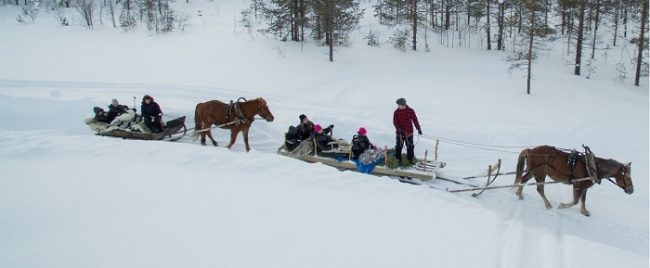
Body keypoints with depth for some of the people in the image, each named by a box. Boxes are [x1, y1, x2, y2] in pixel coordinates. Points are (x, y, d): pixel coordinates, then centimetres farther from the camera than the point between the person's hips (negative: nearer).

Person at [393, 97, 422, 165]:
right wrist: (399, 129, -26)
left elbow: (415, 120, -2)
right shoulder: (396, 112, -8)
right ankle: (398, 159, 20)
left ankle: (410, 159, 26)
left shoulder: (410, 111, -6)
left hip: (409, 132, 1)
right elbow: (395, 122, -11)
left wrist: (418, 128, -5)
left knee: (410, 146, 10)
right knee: (399, 146, 6)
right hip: (400, 133, -1)